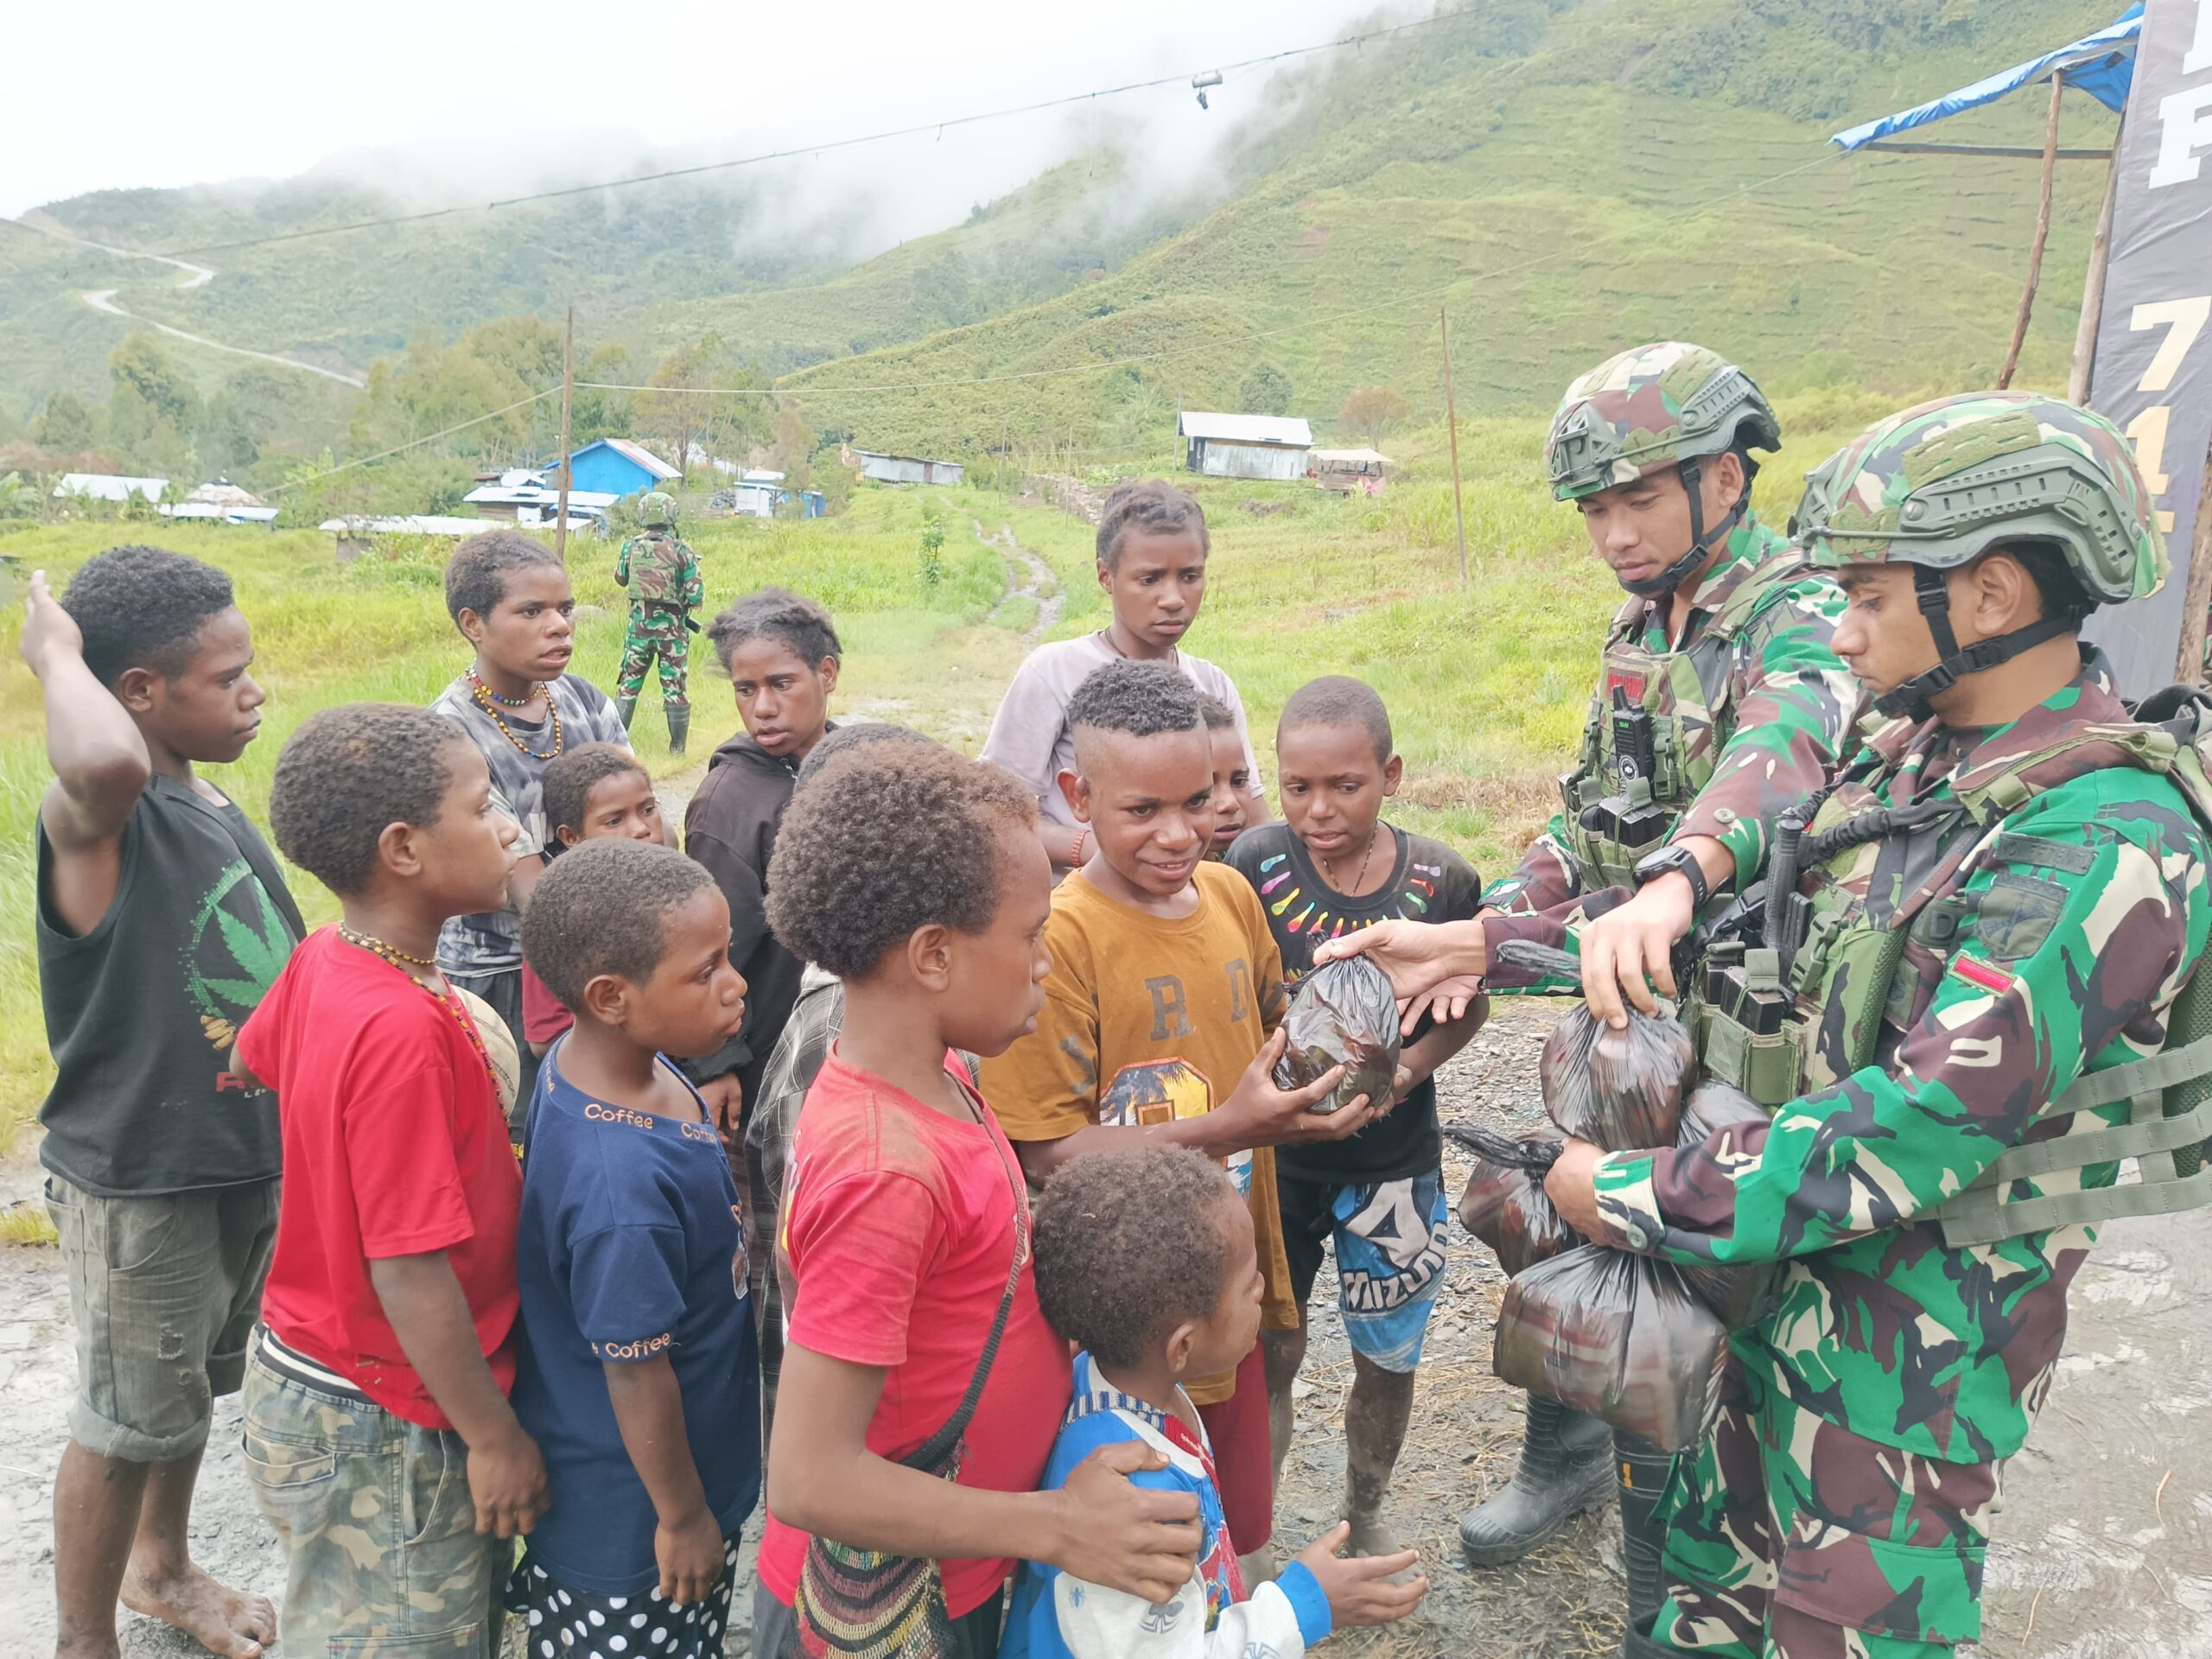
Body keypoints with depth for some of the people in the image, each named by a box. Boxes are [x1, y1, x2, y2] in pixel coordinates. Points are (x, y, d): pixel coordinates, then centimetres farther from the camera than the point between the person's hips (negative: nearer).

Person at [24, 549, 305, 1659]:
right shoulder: (94, 817, -22)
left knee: (196, 1386, 25)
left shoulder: (219, 813, 2)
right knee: (127, 1419, 11)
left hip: (243, 1159, 8)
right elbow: (106, 763, -50)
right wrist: (55, 653, -30)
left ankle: (161, 1568, 49)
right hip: (136, 1181, -8)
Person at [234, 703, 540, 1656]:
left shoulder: (320, 961, -5)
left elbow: (247, 1060, 18)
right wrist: (495, 1436, -17)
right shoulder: (403, 1028, -31)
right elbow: (410, 1268, -28)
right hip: (383, 1435, -8)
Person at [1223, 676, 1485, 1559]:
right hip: (1275, 1157, -1)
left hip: (1392, 1162, 1)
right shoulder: (1255, 864, -14)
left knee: (1386, 1359, 16)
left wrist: (1410, 1066, -15)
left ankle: (1364, 1518, 43)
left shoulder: (1441, 879, -12)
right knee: (1269, 1353, 7)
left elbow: (1466, 1005, 3)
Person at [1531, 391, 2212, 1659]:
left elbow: (1920, 1128, -28)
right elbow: (1798, 967, 8)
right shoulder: (1915, 757, 1)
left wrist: (1634, 1199, -22)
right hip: (1779, 1258, 7)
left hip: (1917, 1319, -7)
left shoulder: (2105, 841, -26)